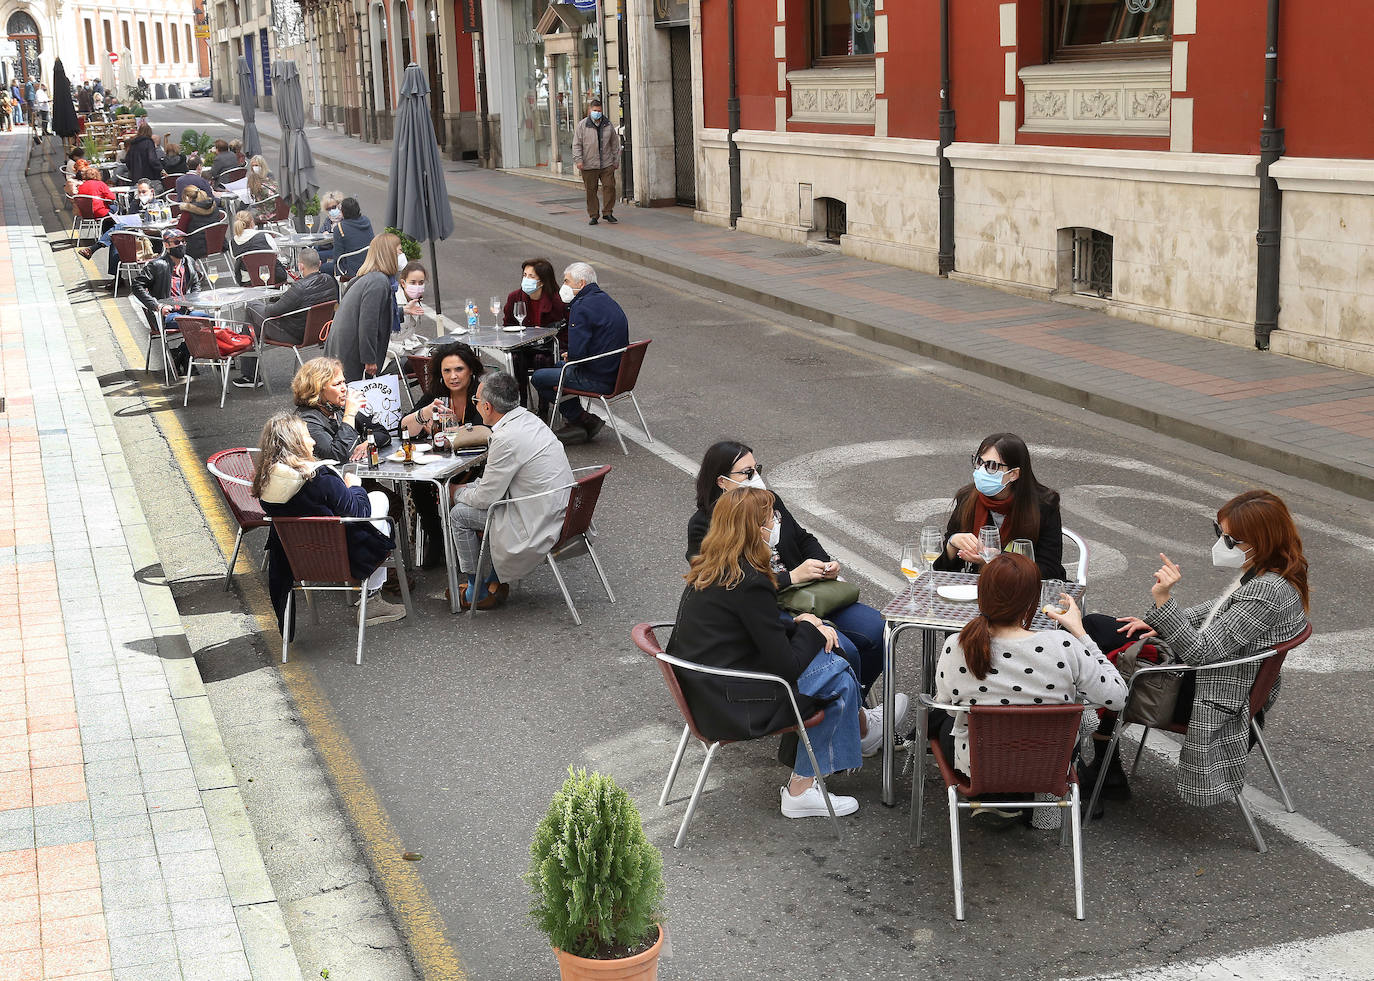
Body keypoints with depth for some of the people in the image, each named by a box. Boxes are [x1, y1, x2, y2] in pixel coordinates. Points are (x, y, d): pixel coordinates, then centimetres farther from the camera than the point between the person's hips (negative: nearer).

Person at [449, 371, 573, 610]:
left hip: (539, 526, -9)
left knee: (460, 515, 3)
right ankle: (496, 582, 26)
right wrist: (470, 487, 13)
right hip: (560, 510, 9)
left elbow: (486, 497, -13)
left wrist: (458, 493, 6)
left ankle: (476, 591, 18)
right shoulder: (527, 418, 6)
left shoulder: (506, 439, -23)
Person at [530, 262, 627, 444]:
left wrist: (569, 358, 0)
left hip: (597, 380, -10)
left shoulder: (582, 307, -17)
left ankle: (582, 419, 9)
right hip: (615, 373, 10)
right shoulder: (607, 300, 14)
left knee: (538, 377, 2)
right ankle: (575, 421, 23)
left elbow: (576, 353, -23)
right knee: (557, 365, 28)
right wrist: (571, 357, 12)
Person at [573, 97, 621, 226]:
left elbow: (615, 143, 16)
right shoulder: (582, 125, 1)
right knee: (591, 191, 1)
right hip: (589, 165, -2)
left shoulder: (608, 125, 10)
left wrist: (616, 160, 13)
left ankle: (607, 213, 6)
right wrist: (578, 160, -12)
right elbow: (576, 144, -1)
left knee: (609, 187, -5)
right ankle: (593, 215, 8)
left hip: (607, 164, 2)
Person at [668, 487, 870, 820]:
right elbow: (786, 667, -18)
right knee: (839, 675, 1)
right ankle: (801, 790, 10)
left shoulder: (706, 570, 4)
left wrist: (799, 627, 4)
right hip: (729, 708, -9)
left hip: (702, 694, 9)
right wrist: (807, 628, 1)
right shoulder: (749, 584, -23)